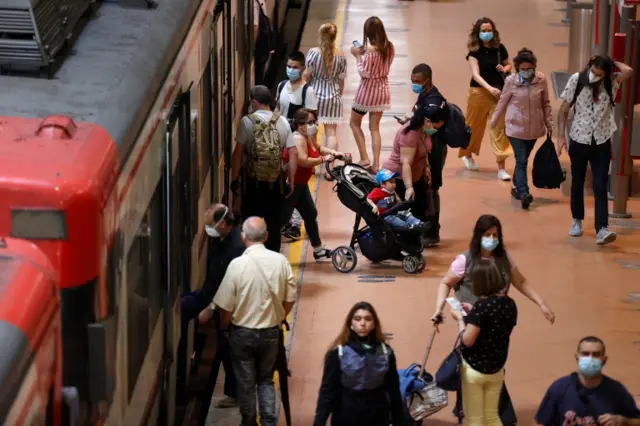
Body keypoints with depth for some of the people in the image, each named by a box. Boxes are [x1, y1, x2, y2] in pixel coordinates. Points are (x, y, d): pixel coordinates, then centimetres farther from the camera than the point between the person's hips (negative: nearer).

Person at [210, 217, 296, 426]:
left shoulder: (237, 264, -20)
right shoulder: (280, 261, -11)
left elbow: (225, 306, -14)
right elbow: (290, 299, -2)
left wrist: (224, 326, 7)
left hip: (243, 332, -3)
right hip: (270, 332, 3)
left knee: (246, 382, 13)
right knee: (266, 379, 19)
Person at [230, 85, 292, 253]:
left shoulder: (247, 122, -11)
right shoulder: (282, 122, -1)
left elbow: (238, 153, -9)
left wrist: (234, 178, 1)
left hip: (253, 180, -2)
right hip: (276, 180, 2)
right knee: (274, 221, 12)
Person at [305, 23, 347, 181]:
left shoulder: (313, 52, -11)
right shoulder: (340, 55, -4)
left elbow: (307, 75, -9)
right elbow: (341, 79, 3)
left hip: (314, 94, -1)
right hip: (333, 97, 1)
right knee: (331, 132, 5)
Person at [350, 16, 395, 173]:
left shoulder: (370, 49, -24)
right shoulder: (390, 46, -3)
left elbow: (364, 73, -19)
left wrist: (358, 56, -9)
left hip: (368, 90, -6)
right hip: (382, 89, 6)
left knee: (354, 123, 15)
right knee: (374, 128, 13)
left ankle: (364, 158, 9)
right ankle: (376, 164, 8)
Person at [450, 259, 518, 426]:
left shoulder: (482, 305, -22)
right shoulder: (510, 304, -2)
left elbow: (467, 340, -21)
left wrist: (460, 318, -6)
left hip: (474, 368, -6)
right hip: (496, 369, 6)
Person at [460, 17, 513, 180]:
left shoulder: (500, 48, 0)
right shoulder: (474, 52, -9)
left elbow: (508, 65, 17)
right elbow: (475, 74, -19)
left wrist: (505, 69, -7)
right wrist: (490, 88, -33)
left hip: (499, 92, 2)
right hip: (480, 92, -2)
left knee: (500, 128, -5)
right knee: (474, 126, 13)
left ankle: (501, 168, -4)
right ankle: (467, 155, 41)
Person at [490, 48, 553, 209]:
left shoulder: (541, 80, -7)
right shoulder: (511, 81, -11)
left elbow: (545, 104, 4)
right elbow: (502, 103, 2)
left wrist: (549, 123, 5)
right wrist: (494, 121, 11)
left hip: (534, 128, 2)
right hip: (516, 128, -2)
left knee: (523, 160, 14)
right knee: (521, 161, -11)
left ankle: (516, 187, 32)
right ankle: (524, 194, -18)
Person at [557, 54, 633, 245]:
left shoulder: (611, 83, -6)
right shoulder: (576, 80, -8)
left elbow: (628, 71, -27)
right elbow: (563, 110, -3)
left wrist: (613, 63, -10)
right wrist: (561, 135, -9)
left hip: (602, 142, -1)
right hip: (579, 140, 1)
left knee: (600, 186, -7)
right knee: (577, 183, 15)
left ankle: (602, 229, -15)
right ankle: (577, 220, 33)